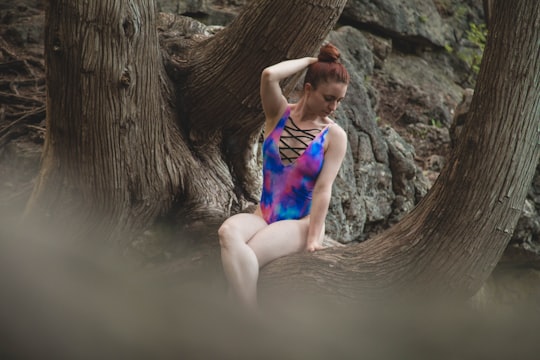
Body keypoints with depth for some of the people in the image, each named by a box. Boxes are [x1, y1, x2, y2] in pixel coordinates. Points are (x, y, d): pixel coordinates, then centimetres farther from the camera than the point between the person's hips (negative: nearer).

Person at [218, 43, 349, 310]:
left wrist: (313, 238, -19)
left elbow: (323, 189, -10)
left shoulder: (334, 136, -2)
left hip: (299, 223, -3)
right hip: (263, 216, 3)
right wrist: (309, 61, -2)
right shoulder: (279, 114, 4)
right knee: (228, 232, -35)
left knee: (244, 256, -33)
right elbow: (269, 75, -17)